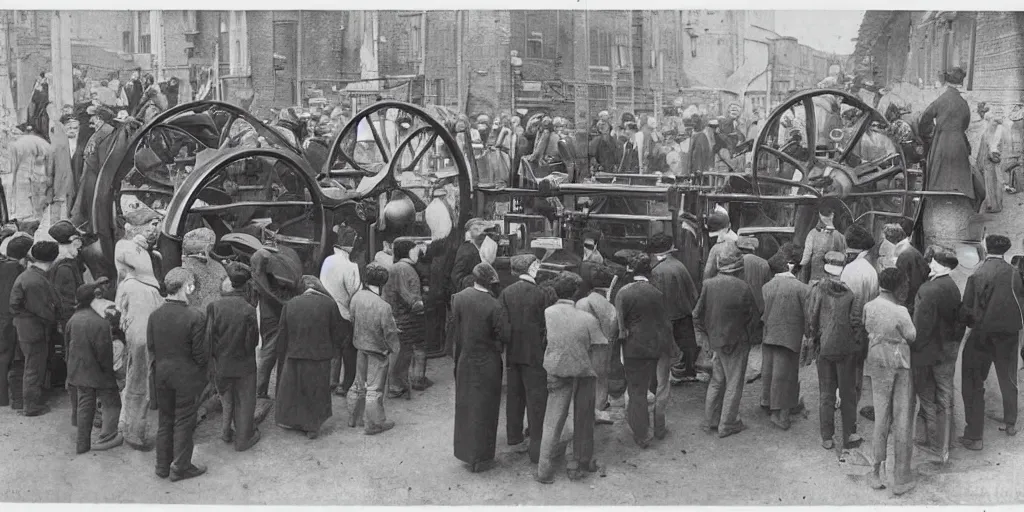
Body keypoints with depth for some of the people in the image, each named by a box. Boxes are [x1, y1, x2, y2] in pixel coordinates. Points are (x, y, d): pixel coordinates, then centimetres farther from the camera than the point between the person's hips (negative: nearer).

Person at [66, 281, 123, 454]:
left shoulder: (73, 320, -1)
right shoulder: (100, 323, -24)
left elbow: (69, 346, 11)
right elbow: (104, 352, -21)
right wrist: (111, 371, -9)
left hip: (78, 372, 7)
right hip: (98, 373, -7)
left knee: (84, 407, 16)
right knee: (112, 404, 9)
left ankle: (83, 443, 21)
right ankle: (106, 438, 9)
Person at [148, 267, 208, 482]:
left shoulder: (155, 316, -5)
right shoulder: (196, 317, -20)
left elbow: (150, 348, 3)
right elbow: (201, 353, -16)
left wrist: (160, 364, 15)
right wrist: (203, 364, 4)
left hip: (161, 376, 5)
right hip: (187, 378, -5)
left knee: (165, 421, 18)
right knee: (184, 423, 9)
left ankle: (163, 466, 27)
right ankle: (180, 467, 18)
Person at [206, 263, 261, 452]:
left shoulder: (214, 307, -16)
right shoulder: (248, 310, -20)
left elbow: (208, 337, -11)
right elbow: (253, 341, -14)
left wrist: (214, 356, 6)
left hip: (221, 364, 2)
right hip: (244, 365, -2)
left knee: (226, 400, 25)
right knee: (244, 402, 16)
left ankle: (226, 432, 38)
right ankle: (243, 439, 26)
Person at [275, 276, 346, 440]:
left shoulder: (289, 305, -4)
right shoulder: (329, 304, -10)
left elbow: (282, 334, 3)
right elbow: (337, 333, -3)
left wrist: (282, 355, 15)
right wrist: (335, 351, 12)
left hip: (294, 357, 2)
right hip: (319, 359, -1)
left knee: (292, 389, 20)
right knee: (316, 392, 13)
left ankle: (291, 421, 32)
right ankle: (312, 428, 22)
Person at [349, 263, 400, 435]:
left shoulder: (356, 297, -11)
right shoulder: (383, 306, -27)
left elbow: (352, 320, 3)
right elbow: (390, 332, -18)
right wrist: (395, 348, 1)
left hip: (361, 345, 6)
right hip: (377, 350, -6)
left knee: (360, 384, 21)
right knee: (374, 388, 7)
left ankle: (355, 418, 34)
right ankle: (375, 424, 19)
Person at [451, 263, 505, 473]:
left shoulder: (458, 298, -9)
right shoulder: (493, 306, -21)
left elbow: (454, 331, -1)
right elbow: (501, 337, -13)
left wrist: (461, 353, 12)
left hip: (464, 361, 4)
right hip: (487, 364, -4)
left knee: (465, 407, 19)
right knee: (483, 410, 9)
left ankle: (465, 451, 31)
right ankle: (479, 458, 17)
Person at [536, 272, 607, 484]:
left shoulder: (547, 313, -9)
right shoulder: (588, 319, -12)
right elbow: (600, 347, -6)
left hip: (556, 371, 1)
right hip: (583, 371, -1)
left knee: (552, 421, 8)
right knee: (583, 420, 16)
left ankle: (545, 470, 7)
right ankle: (580, 462, 27)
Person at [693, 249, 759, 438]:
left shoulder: (708, 285, -7)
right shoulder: (743, 287, -17)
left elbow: (697, 314, -1)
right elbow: (754, 316, -8)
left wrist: (704, 334, 9)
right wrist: (747, 336, 8)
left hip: (716, 340, 4)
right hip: (737, 342, -4)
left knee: (717, 381, 18)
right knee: (734, 383, 8)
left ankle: (710, 421, 24)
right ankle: (727, 425, 14)